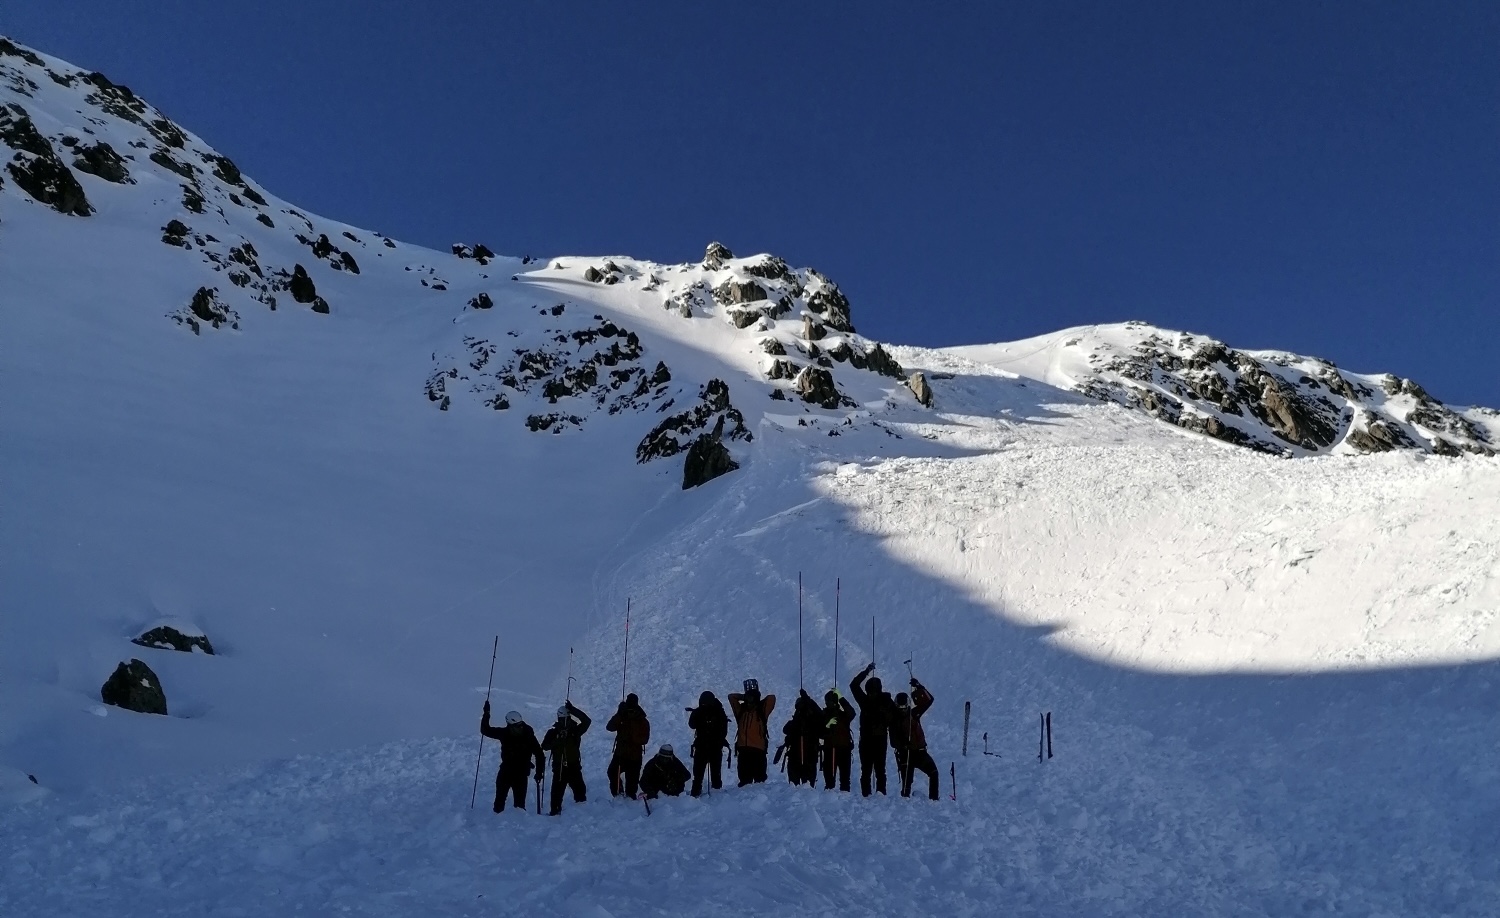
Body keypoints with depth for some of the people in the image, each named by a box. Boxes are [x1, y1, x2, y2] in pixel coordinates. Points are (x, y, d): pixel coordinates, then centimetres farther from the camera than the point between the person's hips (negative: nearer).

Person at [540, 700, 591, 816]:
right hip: (559, 766, 0)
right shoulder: (553, 732, 3)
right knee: (557, 790, -3)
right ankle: (555, 811, 6)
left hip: (574, 766, 1)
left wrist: (572, 710, -15)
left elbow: (586, 721, -9)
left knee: (579, 789, 0)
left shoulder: (575, 730, 4)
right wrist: (557, 740, -21)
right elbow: (545, 746, -5)